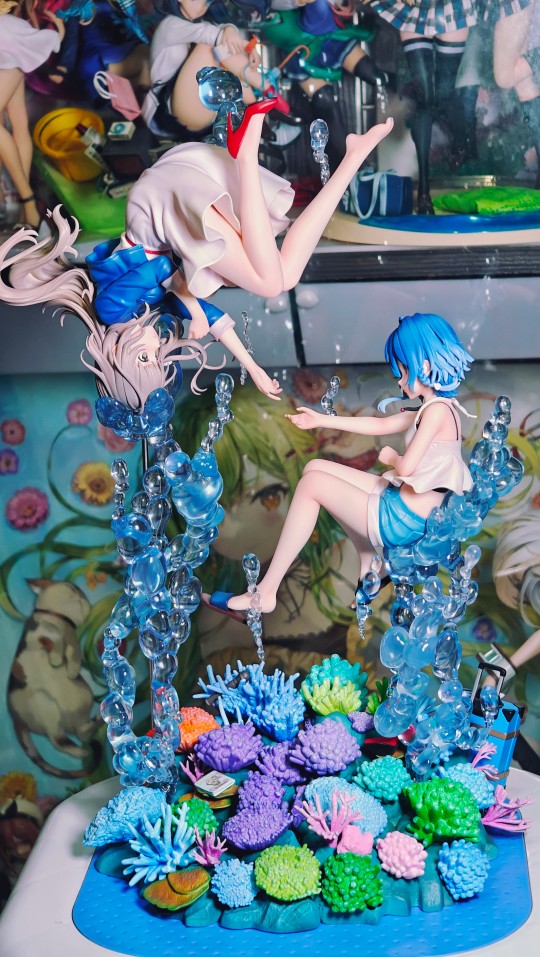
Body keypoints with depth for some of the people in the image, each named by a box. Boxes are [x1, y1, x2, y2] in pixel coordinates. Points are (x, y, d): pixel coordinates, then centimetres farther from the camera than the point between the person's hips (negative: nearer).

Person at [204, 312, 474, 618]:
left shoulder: (437, 410, -19)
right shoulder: (437, 407, 12)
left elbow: (406, 467, -27)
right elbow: (381, 424, 21)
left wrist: (390, 457, -3)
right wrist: (323, 420, 21)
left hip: (402, 520, -10)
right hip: (398, 500, 10)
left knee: (313, 482, -8)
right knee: (316, 467, 14)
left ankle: (265, 593, -6)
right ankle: (369, 564, 18)